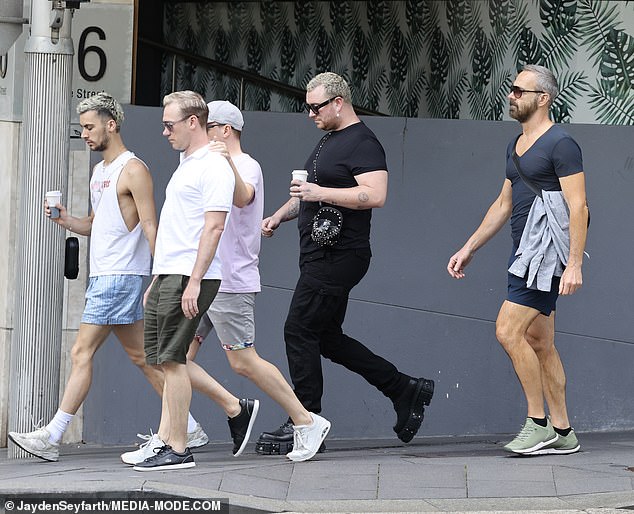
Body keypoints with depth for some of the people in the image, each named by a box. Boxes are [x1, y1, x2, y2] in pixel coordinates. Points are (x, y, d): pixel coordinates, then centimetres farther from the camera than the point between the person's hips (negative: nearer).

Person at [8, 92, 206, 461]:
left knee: (82, 352, -10)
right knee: (140, 356, 10)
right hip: (102, 276, 10)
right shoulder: (100, 171, 19)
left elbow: (150, 226, -14)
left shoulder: (133, 170, -10)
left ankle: (52, 437, -10)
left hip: (120, 276, -10)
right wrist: (64, 219, 5)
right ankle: (190, 430, 13)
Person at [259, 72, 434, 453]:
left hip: (338, 258, -11)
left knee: (300, 331, -10)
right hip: (320, 255, 11)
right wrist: (281, 215, 18)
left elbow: (375, 195, -25)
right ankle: (407, 391, 18)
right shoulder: (329, 140, 20)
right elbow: (310, 193, 32)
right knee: (328, 339, 12)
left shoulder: (362, 143, -12)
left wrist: (321, 193, -24)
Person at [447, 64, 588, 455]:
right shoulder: (517, 146, 17)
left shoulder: (561, 144, -11)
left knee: (508, 330, -15)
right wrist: (468, 249, 23)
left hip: (548, 253, -10)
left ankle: (538, 423, -8)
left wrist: (574, 264, -24)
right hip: (525, 253, 10)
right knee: (539, 342, 9)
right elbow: (504, 205, 25)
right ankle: (562, 432, 13)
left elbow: (578, 207, -17)